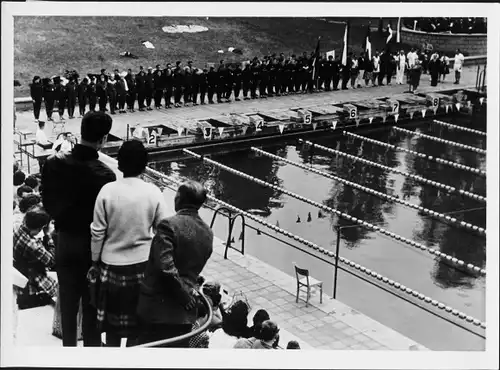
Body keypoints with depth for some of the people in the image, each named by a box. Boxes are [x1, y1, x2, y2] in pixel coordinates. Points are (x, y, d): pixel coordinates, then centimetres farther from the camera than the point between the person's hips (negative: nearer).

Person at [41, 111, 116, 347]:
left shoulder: (54, 163, -12)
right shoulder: (104, 174, -24)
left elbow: (47, 202, -1)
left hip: (65, 241, 4)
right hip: (93, 244, -4)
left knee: (68, 301, 18)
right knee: (92, 302, 13)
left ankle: (69, 345, 31)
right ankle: (92, 345, 26)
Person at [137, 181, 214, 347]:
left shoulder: (169, 225, -16)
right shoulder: (208, 233, 6)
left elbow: (165, 267, -22)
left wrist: (184, 294, -11)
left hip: (158, 308, -6)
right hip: (185, 312, 6)